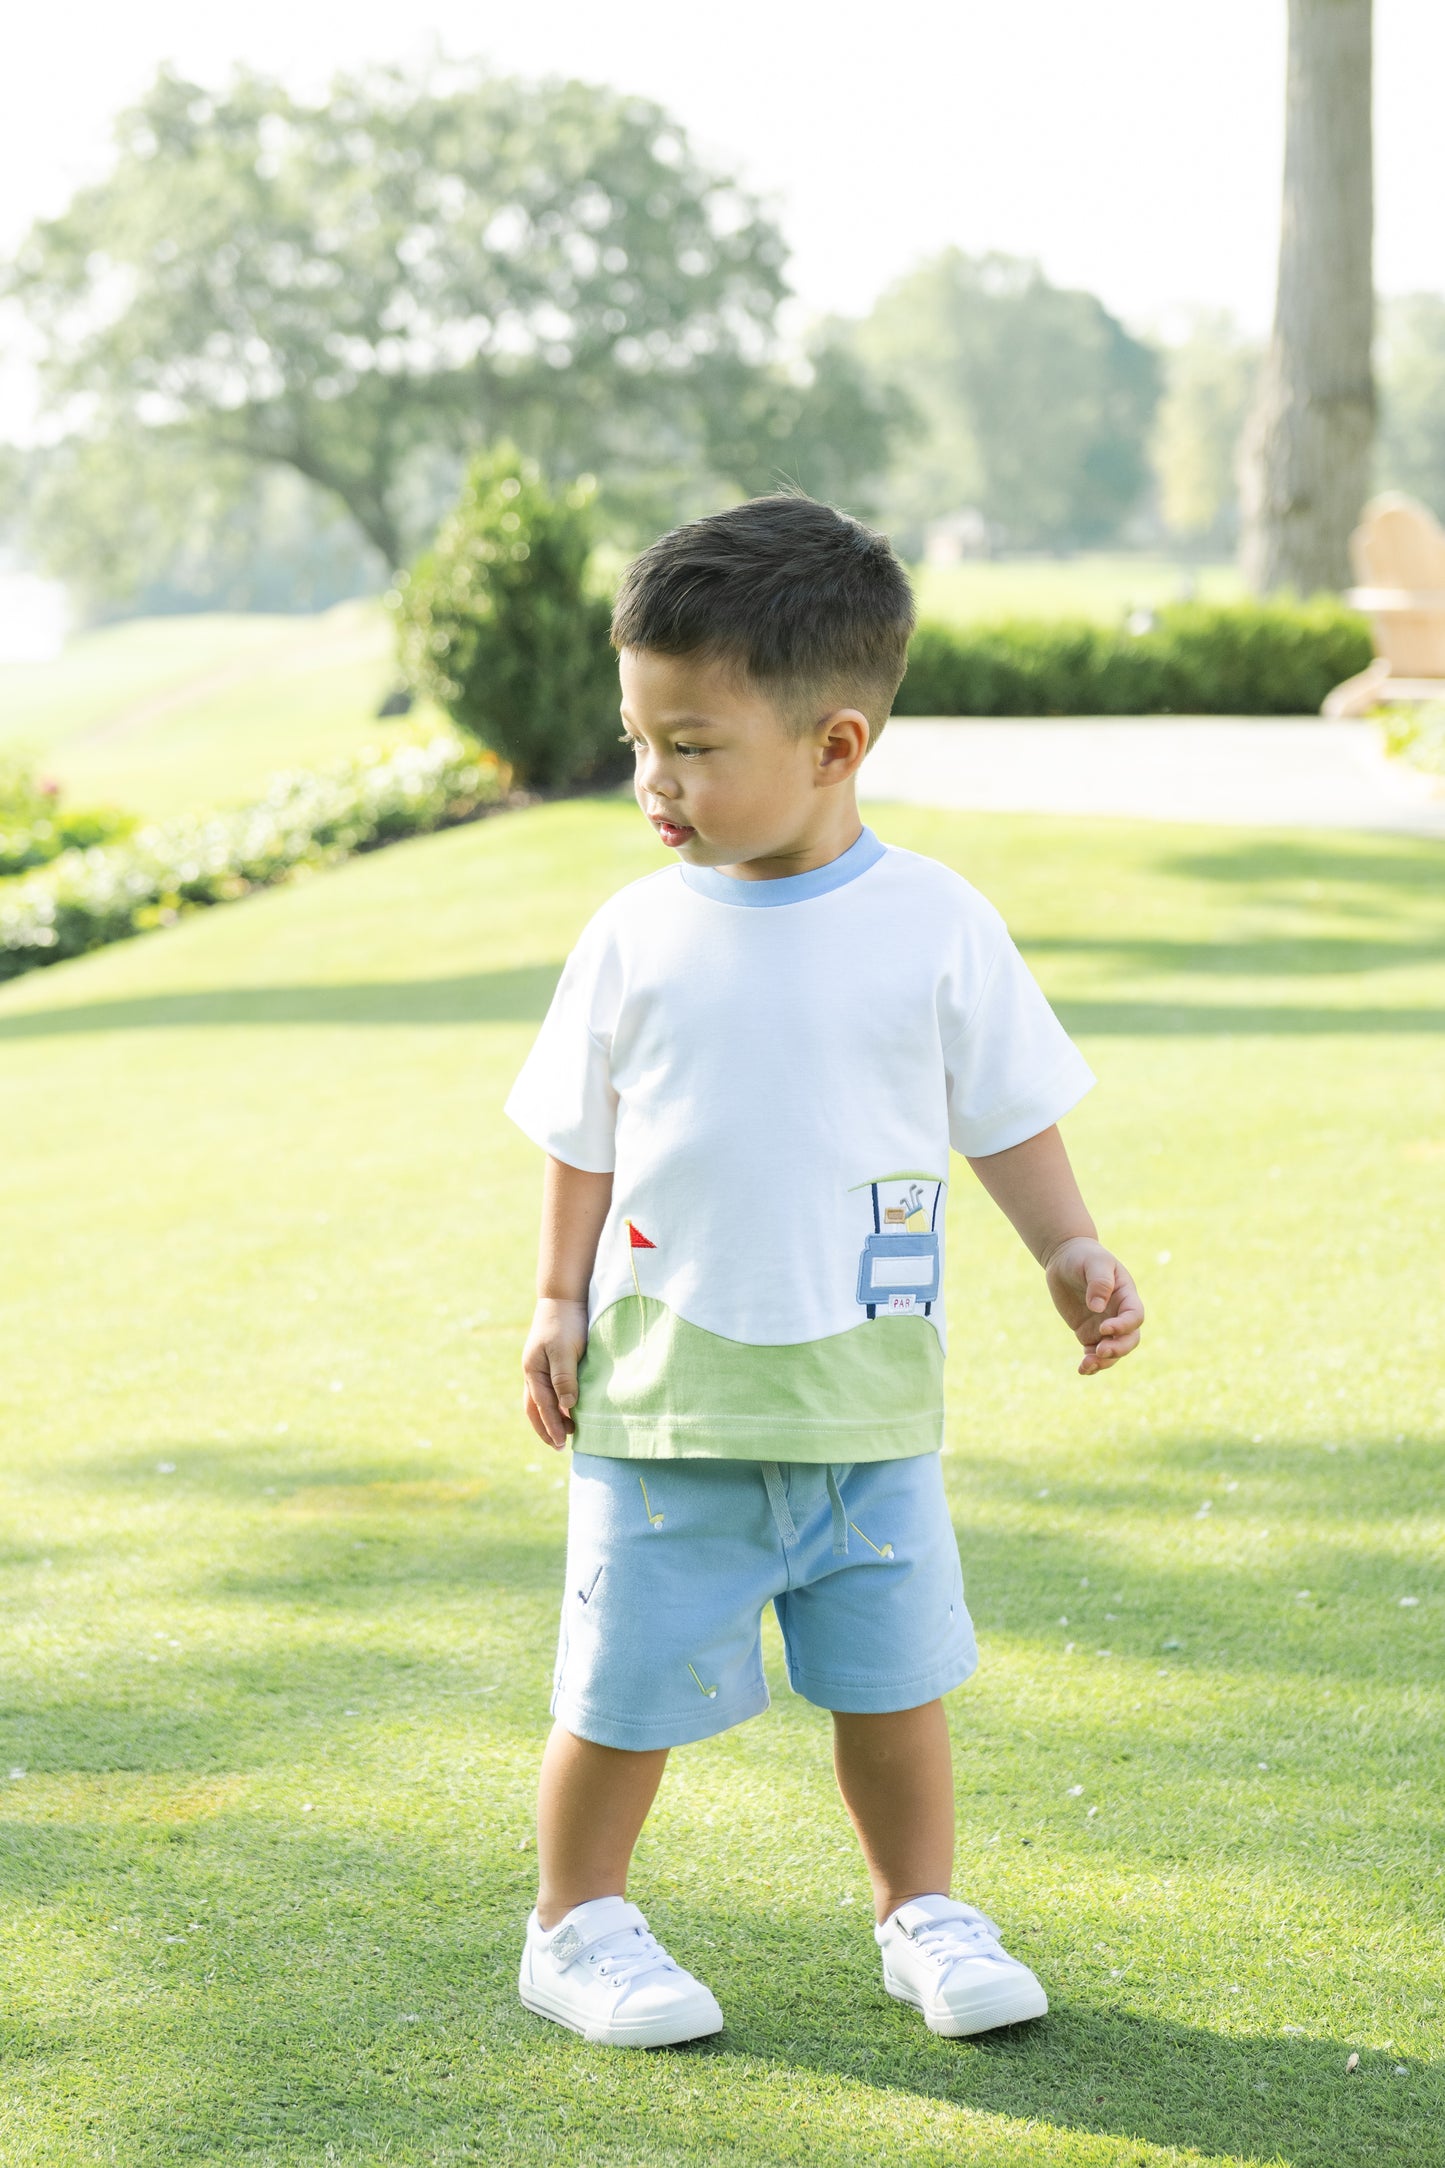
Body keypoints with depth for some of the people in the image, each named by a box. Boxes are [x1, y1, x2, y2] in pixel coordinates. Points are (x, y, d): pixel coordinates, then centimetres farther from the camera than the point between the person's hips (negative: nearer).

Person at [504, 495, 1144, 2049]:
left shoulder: (936, 925, -5)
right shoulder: (636, 938, -3)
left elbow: (1008, 1118, 4)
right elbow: (582, 1142, 7)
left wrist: (1068, 1250, -8)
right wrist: (559, 1300, 0)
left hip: (869, 1407, 0)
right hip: (665, 1404, 0)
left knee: (892, 1681, 10)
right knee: (629, 1689, 5)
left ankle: (923, 1913, 29)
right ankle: (578, 1924, 24)